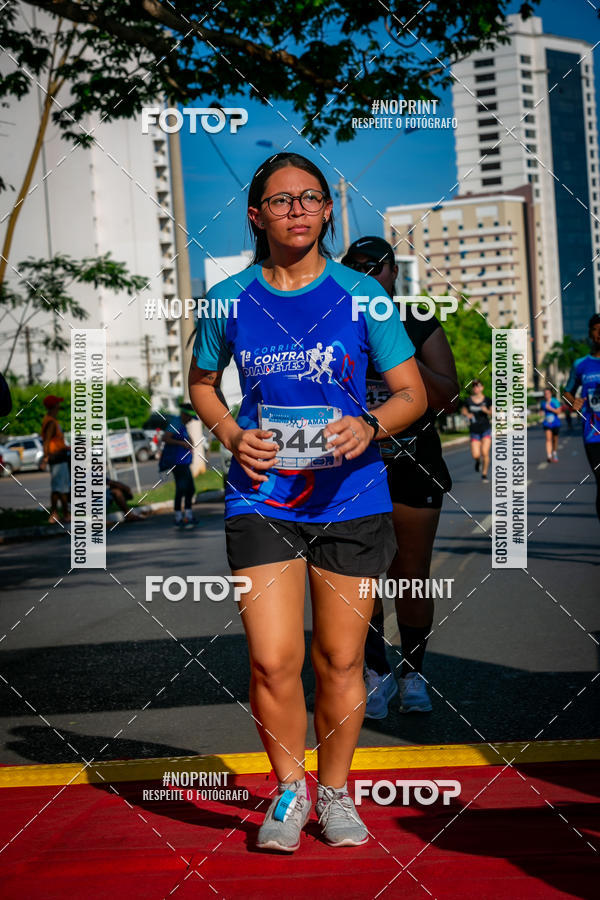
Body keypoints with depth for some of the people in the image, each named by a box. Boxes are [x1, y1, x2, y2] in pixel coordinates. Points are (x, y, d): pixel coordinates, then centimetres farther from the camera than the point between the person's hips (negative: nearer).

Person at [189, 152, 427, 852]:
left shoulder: (360, 294, -1)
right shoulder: (229, 298, 2)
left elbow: (413, 393, 3)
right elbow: (201, 382, 18)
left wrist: (370, 426, -17)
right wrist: (230, 435, -1)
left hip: (351, 498, 0)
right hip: (261, 498, 0)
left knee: (339, 660, 7)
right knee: (272, 660, -9)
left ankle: (335, 791, 29)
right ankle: (289, 788, 16)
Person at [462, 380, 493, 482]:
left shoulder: (487, 400, -2)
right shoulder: (469, 401, 0)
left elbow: (492, 413, -4)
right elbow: (463, 410, 15)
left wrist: (487, 411, -24)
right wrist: (467, 414, -6)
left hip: (486, 429, -1)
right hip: (474, 431, 1)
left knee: (485, 453, -11)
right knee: (475, 455, -9)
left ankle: (484, 474, 6)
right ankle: (478, 461, 30)